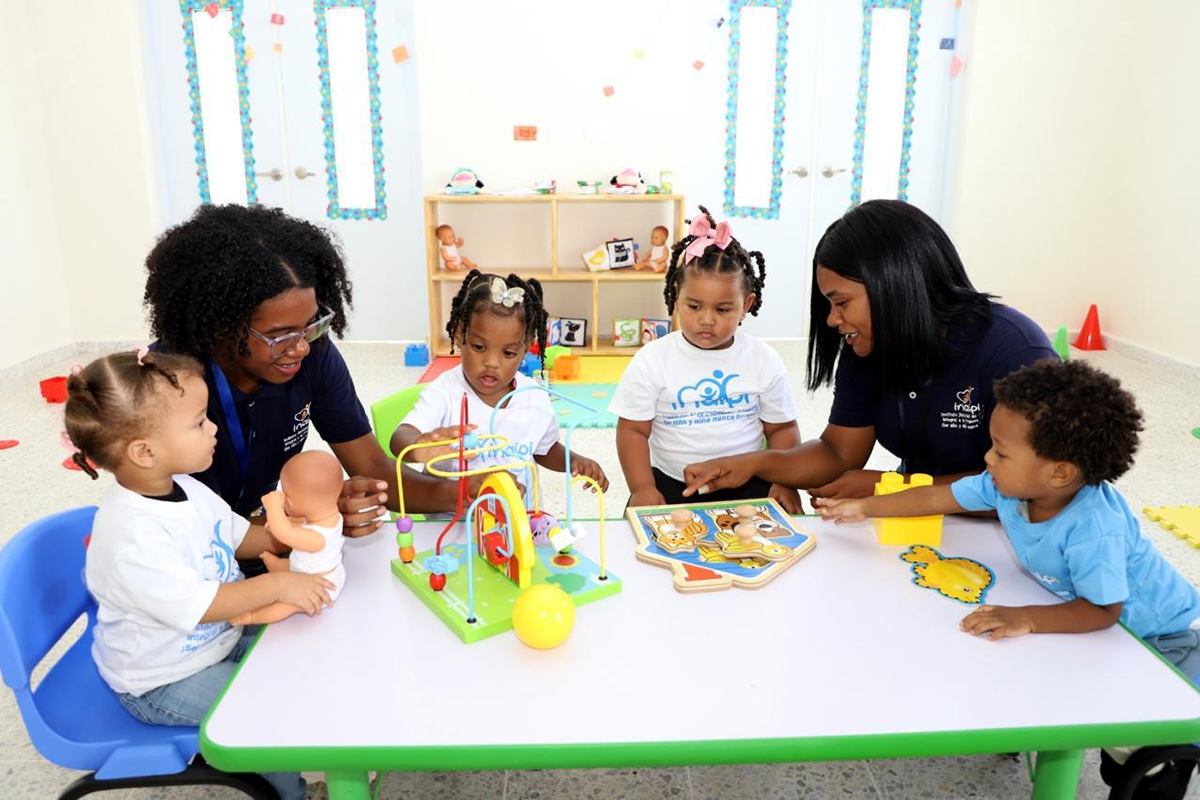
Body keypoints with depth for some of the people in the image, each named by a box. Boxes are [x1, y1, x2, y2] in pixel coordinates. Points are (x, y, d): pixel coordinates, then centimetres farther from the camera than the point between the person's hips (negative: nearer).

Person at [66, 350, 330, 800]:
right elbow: (197, 606, -34)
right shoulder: (131, 536, -34)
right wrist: (279, 585, -34)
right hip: (163, 682, -9)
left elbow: (238, 537, 9)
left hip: (219, 638, 9)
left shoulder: (185, 489, -5)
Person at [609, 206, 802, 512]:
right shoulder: (652, 360, -4)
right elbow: (633, 429, -3)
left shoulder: (764, 361, 1)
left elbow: (782, 428, 8)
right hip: (670, 484, -1)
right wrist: (642, 488, -15)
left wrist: (785, 482, -6)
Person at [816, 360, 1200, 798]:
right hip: (1095, 614, 7)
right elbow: (940, 497, -9)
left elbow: (1103, 611, -35)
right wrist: (863, 507, -8)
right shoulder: (1007, 484, -18)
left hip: (1163, 631, -7)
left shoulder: (1094, 530, -40)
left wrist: (1027, 619, -43)